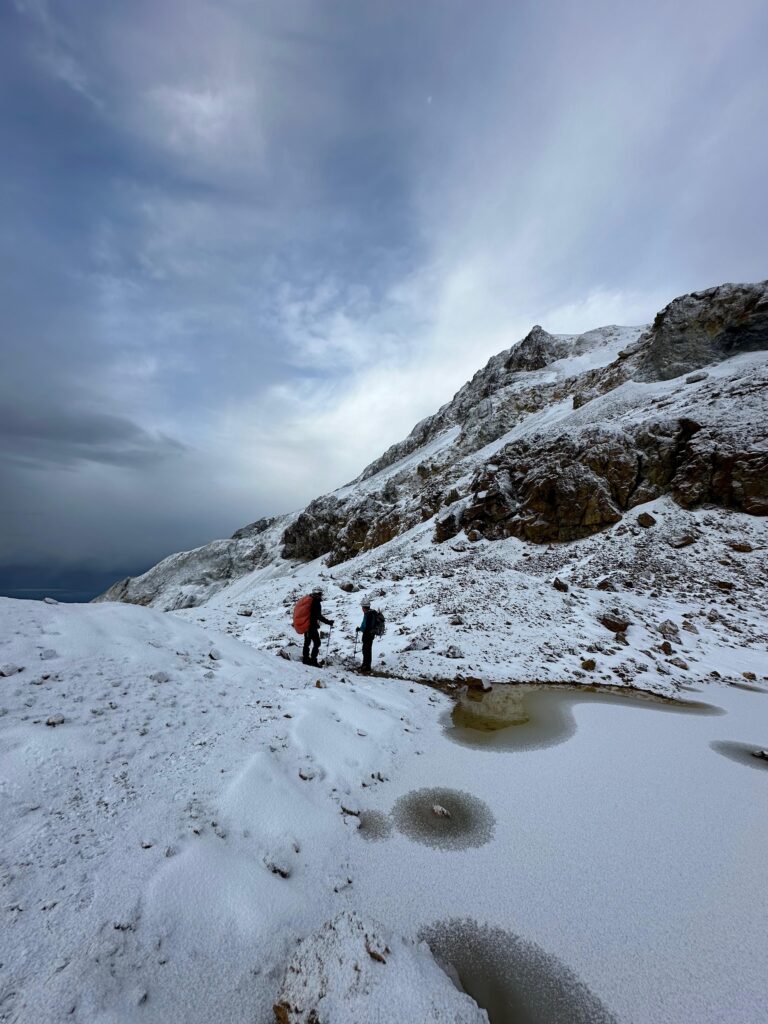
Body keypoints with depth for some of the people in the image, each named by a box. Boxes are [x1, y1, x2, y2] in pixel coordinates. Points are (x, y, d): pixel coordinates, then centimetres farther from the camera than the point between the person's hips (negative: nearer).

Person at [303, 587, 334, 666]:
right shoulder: (316, 603, -17)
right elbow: (319, 616, -22)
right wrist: (328, 622, -19)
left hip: (306, 625, 9)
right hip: (312, 626, -9)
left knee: (307, 642, 19)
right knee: (317, 643, -2)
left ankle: (306, 658, 26)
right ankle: (313, 660, -4)